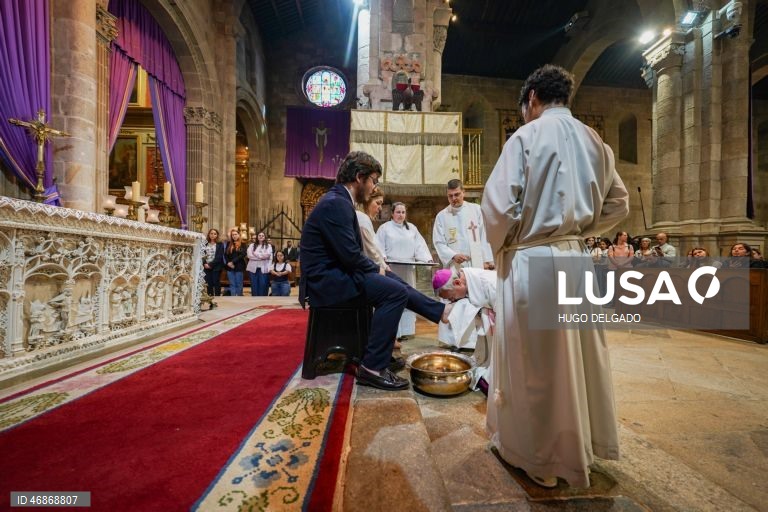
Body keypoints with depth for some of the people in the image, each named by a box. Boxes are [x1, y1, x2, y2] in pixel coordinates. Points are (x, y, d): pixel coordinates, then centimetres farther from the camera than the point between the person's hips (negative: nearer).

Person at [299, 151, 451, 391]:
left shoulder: (338, 200, 13)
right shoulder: (336, 203, -19)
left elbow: (350, 252, 14)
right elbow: (350, 256, -24)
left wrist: (376, 267, 2)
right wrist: (376, 268, -6)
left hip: (334, 272, 10)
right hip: (327, 279, -10)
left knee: (393, 281, 13)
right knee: (395, 291, -18)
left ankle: (442, 311, 21)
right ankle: (373, 367, -10)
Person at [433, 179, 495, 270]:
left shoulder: (476, 209, 7)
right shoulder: (441, 216, 4)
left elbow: (484, 237, 7)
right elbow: (439, 242, 0)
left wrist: (487, 260, 2)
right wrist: (453, 256, -16)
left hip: (477, 265, 1)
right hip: (454, 267, -1)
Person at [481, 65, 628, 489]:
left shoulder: (526, 136, -6)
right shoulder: (595, 142, 13)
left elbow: (498, 203, -15)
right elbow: (618, 204, 16)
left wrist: (500, 249, 0)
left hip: (532, 261, -6)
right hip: (577, 259, 7)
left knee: (534, 361, 6)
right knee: (579, 355, 19)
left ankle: (540, 457, 25)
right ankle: (581, 444, 39)